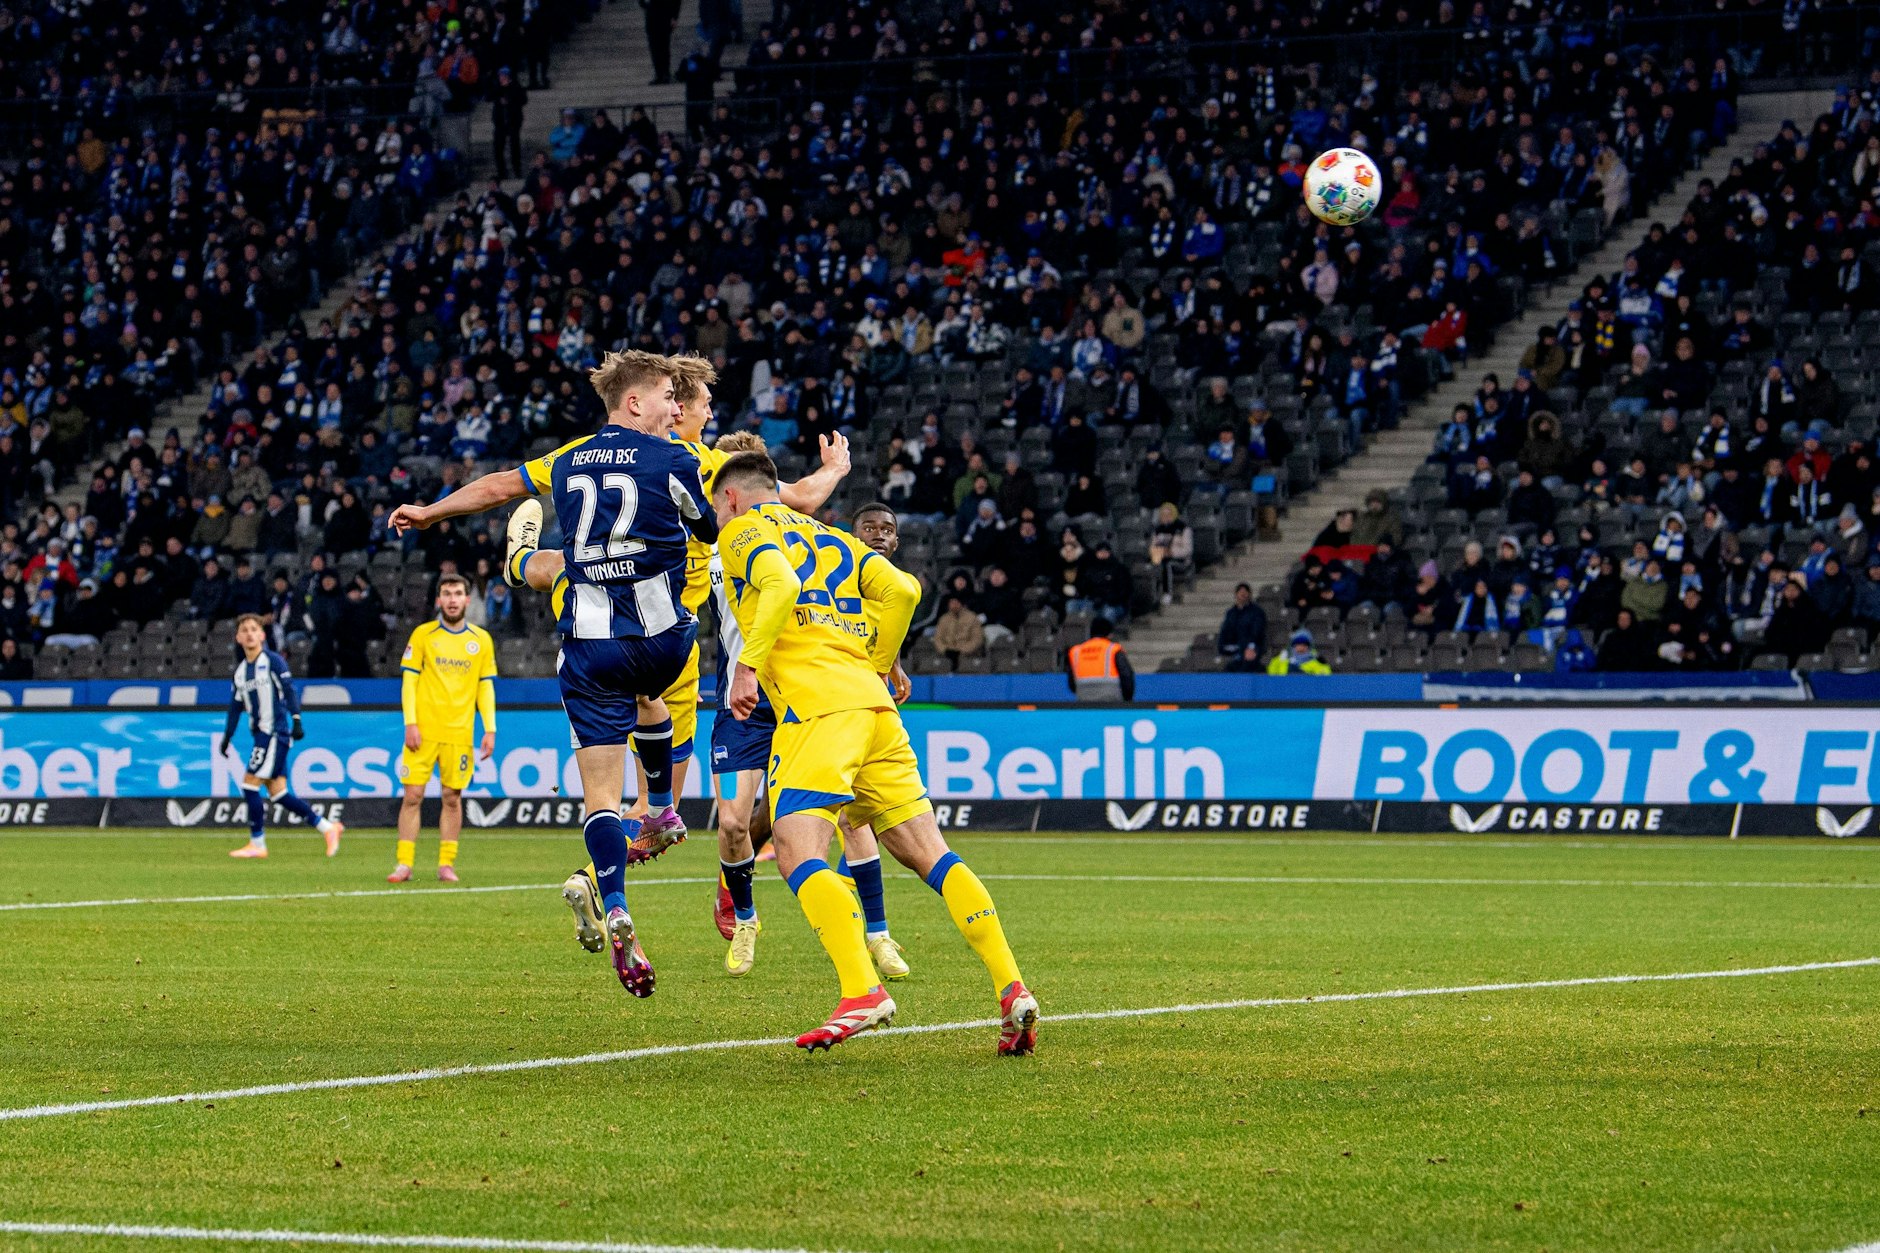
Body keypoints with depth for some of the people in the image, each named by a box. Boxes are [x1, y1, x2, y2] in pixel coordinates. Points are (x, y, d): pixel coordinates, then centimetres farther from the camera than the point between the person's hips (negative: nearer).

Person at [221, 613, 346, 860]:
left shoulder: (273, 661, -5)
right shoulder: (240, 670, 16)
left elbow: (289, 691, -11)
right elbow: (236, 705, 22)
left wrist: (296, 720, -21)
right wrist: (227, 736, 20)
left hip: (276, 733, -8)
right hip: (262, 735, 8)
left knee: (250, 784, -11)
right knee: (277, 792, 4)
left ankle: (257, 844, -3)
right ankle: (328, 827, 11)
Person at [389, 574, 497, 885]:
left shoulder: (481, 640, 9)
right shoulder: (422, 635, 4)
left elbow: (486, 687, 11)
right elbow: (408, 681, 2)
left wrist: (490, 729, 3)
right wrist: (410, 723, -8)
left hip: (459, 733, 1)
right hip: (423, 731, -1)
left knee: (453, 798, 2)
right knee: (413, 795, -5)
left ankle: (447, 864, 9)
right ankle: (404, 864, -1)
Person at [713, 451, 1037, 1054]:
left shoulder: (743, 531, 9)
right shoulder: (829, 537, 29)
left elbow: (781, 582, -13)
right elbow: (902, 589, 16)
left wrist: (748, 664, -13)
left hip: (816, 703, -7)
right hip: (873, 700, 7)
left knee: (798, 851, -16)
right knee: (928, 852, 5)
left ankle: (862, 991, -34)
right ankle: (1011, 988, -7)